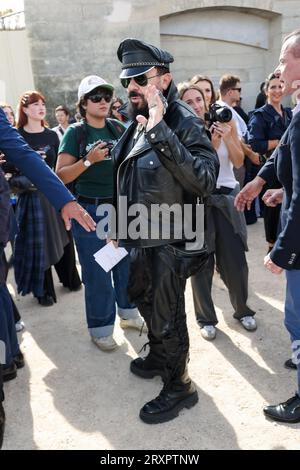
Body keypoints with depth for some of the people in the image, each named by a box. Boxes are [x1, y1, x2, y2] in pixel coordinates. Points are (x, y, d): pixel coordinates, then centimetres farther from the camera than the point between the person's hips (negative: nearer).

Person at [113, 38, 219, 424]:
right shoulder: (136, 124, 5)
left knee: (166, 316, 6)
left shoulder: (183, 122, -19)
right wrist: (120, 227, 20)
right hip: (142, 239, 9)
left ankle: (179, 386, 29)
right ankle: (159, 358, 50)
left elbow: (204, 180, -34)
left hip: (169, 243, -8)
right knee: (145, 300, 25)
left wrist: (159, 131, -37)